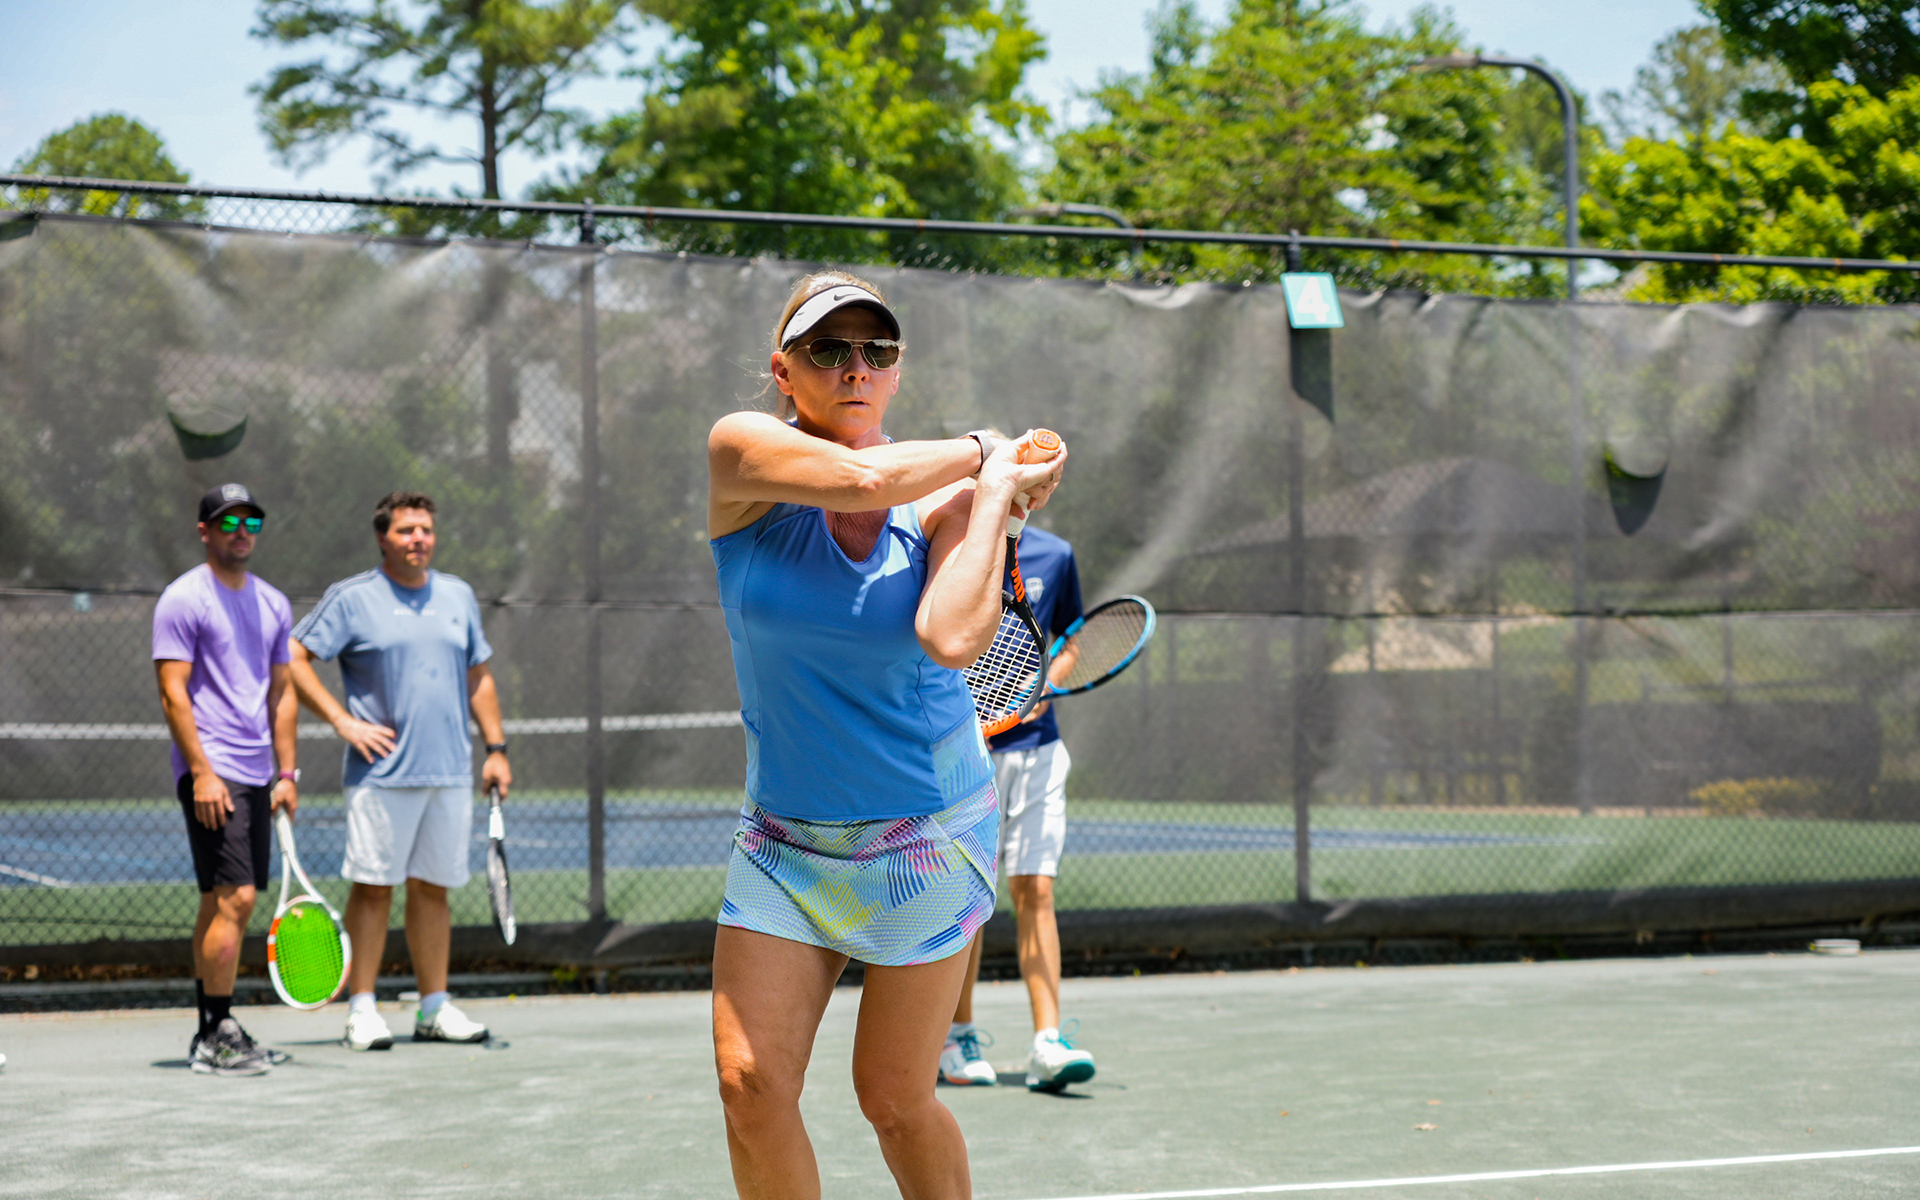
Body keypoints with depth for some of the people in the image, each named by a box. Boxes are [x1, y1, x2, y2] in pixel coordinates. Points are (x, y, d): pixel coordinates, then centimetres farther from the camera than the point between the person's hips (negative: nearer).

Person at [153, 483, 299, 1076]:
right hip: (211, 772, -7)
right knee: (234, 898, -14)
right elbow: (173, 693, -10)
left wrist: (286, 772, 11)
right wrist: (202, 772, -17)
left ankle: (209, 1036, 14)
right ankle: (217, 1036, -10)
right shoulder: (183, 599, -6)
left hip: (257, 776, 7)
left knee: (223, 903, 10)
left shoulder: (273, 604, 15)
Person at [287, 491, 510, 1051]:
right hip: (381, 773, -4)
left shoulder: (458, 596, 14)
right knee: (373, 886, -4)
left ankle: (434, 1008, 14)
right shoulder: (351, 598, -1)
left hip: (450, 774, 4)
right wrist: (343, 721, -9)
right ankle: (362, 1010, 1)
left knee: (433, 888, 8)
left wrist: (496, 748, 13)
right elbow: (293, 659, -2)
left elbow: (478, 677, 21)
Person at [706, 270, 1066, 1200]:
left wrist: (996, 488, -16)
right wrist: (979, 449, -9)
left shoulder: (950, 496, -5)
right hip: (785, 835, 1)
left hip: (925, 834, -1)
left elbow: (953, 639, -25)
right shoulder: (742, 451, -7)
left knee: (894, 1098, 2)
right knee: (750, 1079, -10)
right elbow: (859, 477, -26)